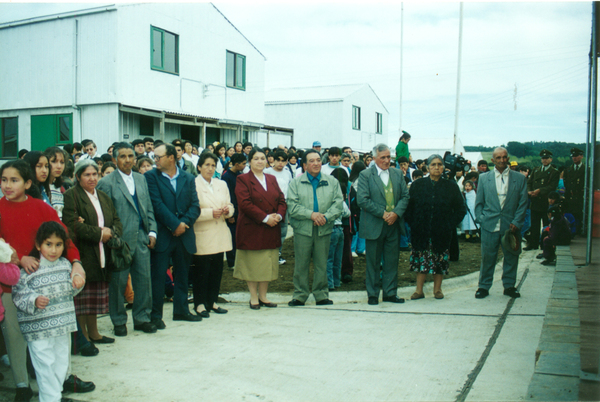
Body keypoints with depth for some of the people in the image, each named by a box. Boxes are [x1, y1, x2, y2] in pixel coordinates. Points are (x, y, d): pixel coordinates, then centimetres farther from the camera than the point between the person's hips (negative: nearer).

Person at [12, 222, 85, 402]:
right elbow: (18, 294, -13)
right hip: (38, 328, -5)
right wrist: (34, 301, -30)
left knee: (61, 363, 14)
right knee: (45, 365, -2)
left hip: (63, 326, 6)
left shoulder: (65, 265, 5)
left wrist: (77, 283, -3)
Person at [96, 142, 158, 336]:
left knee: (144, 278, 7)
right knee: (118, 281, 4)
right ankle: (119, 321, 18)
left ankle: (142, 318, 21)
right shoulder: (106, 183, -5)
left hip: (141, 237, 5)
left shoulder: (141, 179, 13)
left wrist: (152, 231, 6)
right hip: (120, 239, -5)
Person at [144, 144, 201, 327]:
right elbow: (157, 204, -10)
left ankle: (181, 310, 25)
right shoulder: (151, 176, -1)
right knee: (158, 275, -3)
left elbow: (195, 206, 3)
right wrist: (175, 224, -15)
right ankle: (156, 315, 6)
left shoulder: (188, 179, 9)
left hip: (184, 235, 4)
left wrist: (184, 223, -13)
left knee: (182, 275, 13)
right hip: (162, 234, -4)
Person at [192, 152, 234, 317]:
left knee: (217, 269, 9)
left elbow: (230, 206, 18)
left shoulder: (222, 185, 15)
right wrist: (211, 213, -21)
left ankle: (212, 301, 20)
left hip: (220, 235, 6)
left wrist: (227, 211, -5)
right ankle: (200, 304, 8)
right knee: (202, 270, -2)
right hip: (202, 235, -6)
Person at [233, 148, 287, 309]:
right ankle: (254, 297, 11)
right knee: (252, 264, 1)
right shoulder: (243, 180, -3)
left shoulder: (272, 179, 15)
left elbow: (281, 200, 11)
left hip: (271, 230, 5)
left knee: (268, 264, 7)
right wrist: (265, 218, -18)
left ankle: (263, 296, 17)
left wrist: (278, 215, -10)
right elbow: (244, 204, -14)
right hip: (251, 230, -5)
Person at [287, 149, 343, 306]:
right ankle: (299, 295, 13)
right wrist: (311, 214, -16)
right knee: (301, 264, 3)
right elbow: (292, 206, -5)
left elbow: (338, 204, 2)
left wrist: (325, 216, -14)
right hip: (303, 229, -1)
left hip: (324, 229, 1)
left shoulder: (332, 181, 9)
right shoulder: (296, 183, 5)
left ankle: (321, 295, 17)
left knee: (322, 264, 7)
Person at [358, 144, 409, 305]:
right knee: (373, 262, 5)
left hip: (394, 224, 4)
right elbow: (363, 200, -12)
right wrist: (382, 213, -15)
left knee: (392, 260, 8)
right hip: (374, 225, -4)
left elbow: (405, 196, 6)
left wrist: (396, 213, -10)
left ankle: (390, 293, 19)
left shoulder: (398, 174, 11)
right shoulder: (365, 175, -3)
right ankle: (372, 294, 15)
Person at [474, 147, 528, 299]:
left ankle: (509, 286, 22)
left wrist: (516, 222, -5)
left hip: (511, 226, 1)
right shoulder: (484, 178, 8)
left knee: (511, 257, 7)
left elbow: (523, 203, 4)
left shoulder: (519, 178, 6)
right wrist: (480, 219, -2)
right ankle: (483, 286, 14)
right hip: (490, 225, 0)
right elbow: (479, 202, 10)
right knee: (487, 257, 2)